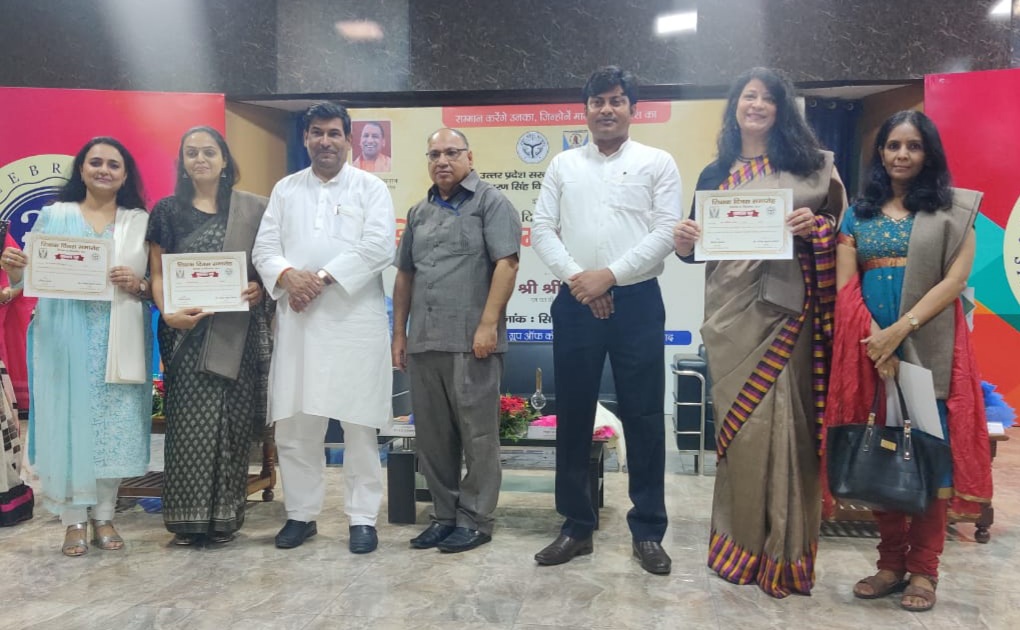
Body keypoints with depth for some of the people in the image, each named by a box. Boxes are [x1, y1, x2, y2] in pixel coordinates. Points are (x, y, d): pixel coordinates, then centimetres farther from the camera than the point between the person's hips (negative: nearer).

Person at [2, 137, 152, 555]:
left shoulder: (141, 221, 8)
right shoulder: (55, 215, 7)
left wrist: (139, 285, -13)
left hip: (118, 342, 1)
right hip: (65, 340, -1)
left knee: (116, 423, 3)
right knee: (68, 422, 1)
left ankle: (104, 515, 18)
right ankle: (73, 520, 13)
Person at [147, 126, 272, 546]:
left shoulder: (252, 208, 7)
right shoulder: (167, 211, 8)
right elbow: (158, 272, 5)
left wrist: (261, 288, -12)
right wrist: (168, 313, -13)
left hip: (239, 331, 0)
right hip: (188, 331, 0)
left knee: (232, 423, 4)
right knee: (190, 424, -1)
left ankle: (225, 515, 14)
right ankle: (188, 517, 10)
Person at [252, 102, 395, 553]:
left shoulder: (370, 188, 6)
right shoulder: (285, 189, 16)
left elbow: (378, 247, -8)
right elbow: (263, 248, 9)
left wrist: (323, 277, -14)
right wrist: (288, 276, -12)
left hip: (356, 321, -3)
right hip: (297, 322, 4)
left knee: (359, 425, 1)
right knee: (294, 425, 7)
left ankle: (363, 517, 12)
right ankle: (301, 513, 22)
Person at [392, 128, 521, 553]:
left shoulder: (490, 203, 0)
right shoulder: (419, 212, 19)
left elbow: (506, 264, -10)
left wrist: (488, 324, -18)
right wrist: (399, 332, 16)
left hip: (471, 341, -6)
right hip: (423, 342, 7)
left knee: (477, 434, 2)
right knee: (432, 436, 11)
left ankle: (474, 520, 13)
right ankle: (444, 515, 24)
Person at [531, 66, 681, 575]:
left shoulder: (657, 163, 5)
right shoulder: (563, 165, 12)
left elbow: (666, 233, -5)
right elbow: (541, 229, 5)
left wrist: (610, 275, -13)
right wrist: (576, 277, -10)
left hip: (637, 301, -2)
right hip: (575, 302, 2)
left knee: (643, 417, 3)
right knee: (573, 416, 7)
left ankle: (648, 531, 16)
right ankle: (577, 526, 21)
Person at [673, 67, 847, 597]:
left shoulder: (810, 165, 7)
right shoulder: (714, 175, 14)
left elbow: (842, 226, 6)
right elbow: (702, 247, 15)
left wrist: (817, 226, -14)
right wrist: (683, 243, -6)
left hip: (785, 310, -2)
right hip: (731, 313, 2)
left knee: (783, 422, -2)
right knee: (738, 424, 3)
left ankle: (784, 550, 13)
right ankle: (744, 541, 18)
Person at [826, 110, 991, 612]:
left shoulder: (952, 209, 6)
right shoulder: (859, 213, 11)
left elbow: (956, 278, -5)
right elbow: (845, 288, 3)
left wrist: (902, 328, -17)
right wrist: (875, 341, -11)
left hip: (929, 346, -2)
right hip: (870, 346, 2)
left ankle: (923, 568, 11)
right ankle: (891, 562, 16)